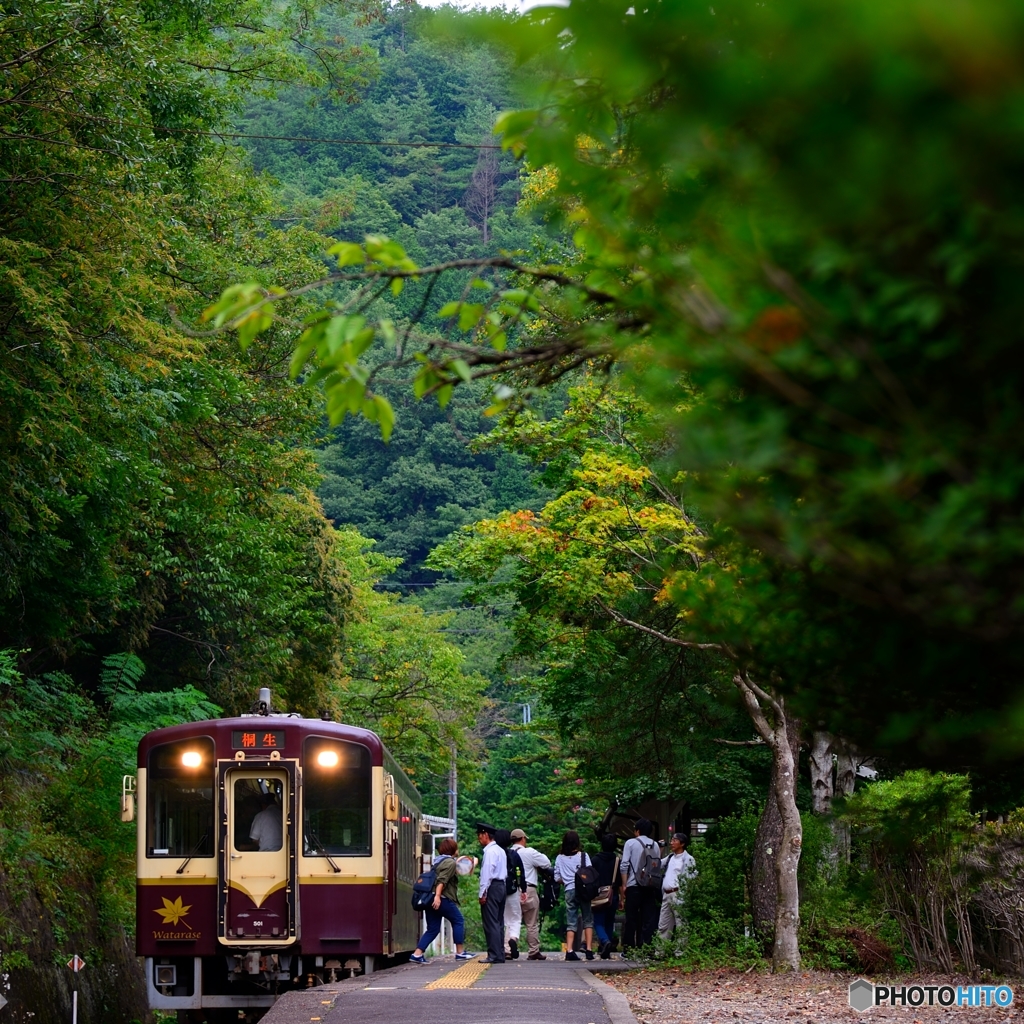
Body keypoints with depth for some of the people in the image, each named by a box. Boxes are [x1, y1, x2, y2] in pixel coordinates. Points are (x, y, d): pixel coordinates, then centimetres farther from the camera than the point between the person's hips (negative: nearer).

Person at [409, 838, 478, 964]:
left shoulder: (438, 861, 22)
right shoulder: (450, 862, -7)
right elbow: (442, 880, -20)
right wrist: (437, 896, -28)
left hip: (431, 900, 9)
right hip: (443, 899, -9)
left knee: (432, 929, 8)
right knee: (458, 921, 6)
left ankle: (417, 954, -3)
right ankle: (460, 952, 7)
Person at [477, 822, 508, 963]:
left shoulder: (489, 851, -12)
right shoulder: (500, 850, 16)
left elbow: (487, 873, -17)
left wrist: (482, 893, -16)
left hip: (492, 887, -10)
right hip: (501, 886, 10)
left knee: (491, 923, -8)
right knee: (499, 922, 11)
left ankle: (494, 955, -11)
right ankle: (500, 955, 12)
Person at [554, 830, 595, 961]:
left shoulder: (560, 858, 5)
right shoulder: (583, 856, -2)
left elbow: (557, 878, 7)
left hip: (569, 891, 2)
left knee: (571, 922, 4)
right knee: (588, 920, 7)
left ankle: (569, 950, -8)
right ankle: (589, 949, 0)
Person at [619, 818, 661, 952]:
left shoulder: (631, 843, -1)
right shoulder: (655, 845, 9)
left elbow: (624, 865, -7)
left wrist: (624, 884, -2)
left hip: (634, 885, -3)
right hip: (650, 886, 3)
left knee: (631, 918, 3)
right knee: (649, 918, 2)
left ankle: (629, 948, 3)